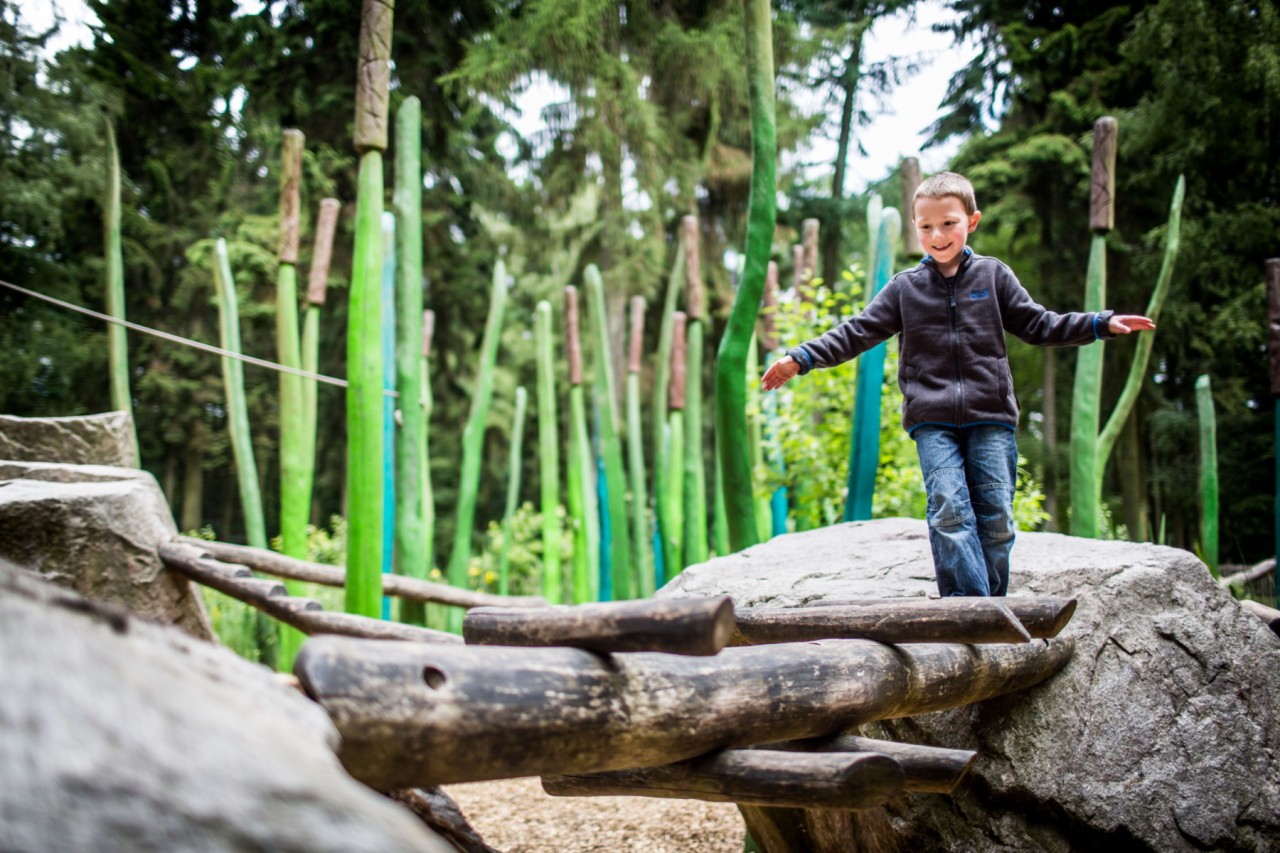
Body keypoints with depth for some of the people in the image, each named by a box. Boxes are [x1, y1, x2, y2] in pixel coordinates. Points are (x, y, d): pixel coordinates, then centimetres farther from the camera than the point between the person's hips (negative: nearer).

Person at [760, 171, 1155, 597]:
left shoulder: (992, 275, 10)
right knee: (948, 510, -16)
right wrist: (801, 359, -3)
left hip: (991, 418, 1)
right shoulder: (905, 288, 9)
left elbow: (1038, 325, 14)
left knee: (996, 517, -2)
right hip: (932, 422, -1)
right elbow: (858, 332, 7)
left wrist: (1103, 324, 6)